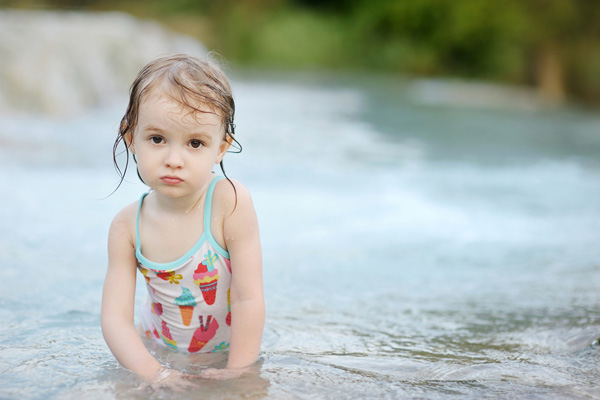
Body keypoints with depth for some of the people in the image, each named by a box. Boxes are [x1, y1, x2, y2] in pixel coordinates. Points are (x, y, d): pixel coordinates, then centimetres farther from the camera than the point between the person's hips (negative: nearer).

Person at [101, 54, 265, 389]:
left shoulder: (231, 202, -23)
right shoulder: (128, 226, -13)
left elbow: (249, 298, -21)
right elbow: (115, 317, -17)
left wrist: (236, 372, -25)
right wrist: (155, 373, -30)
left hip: (231, 349, -2)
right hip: (160, 352, 3)